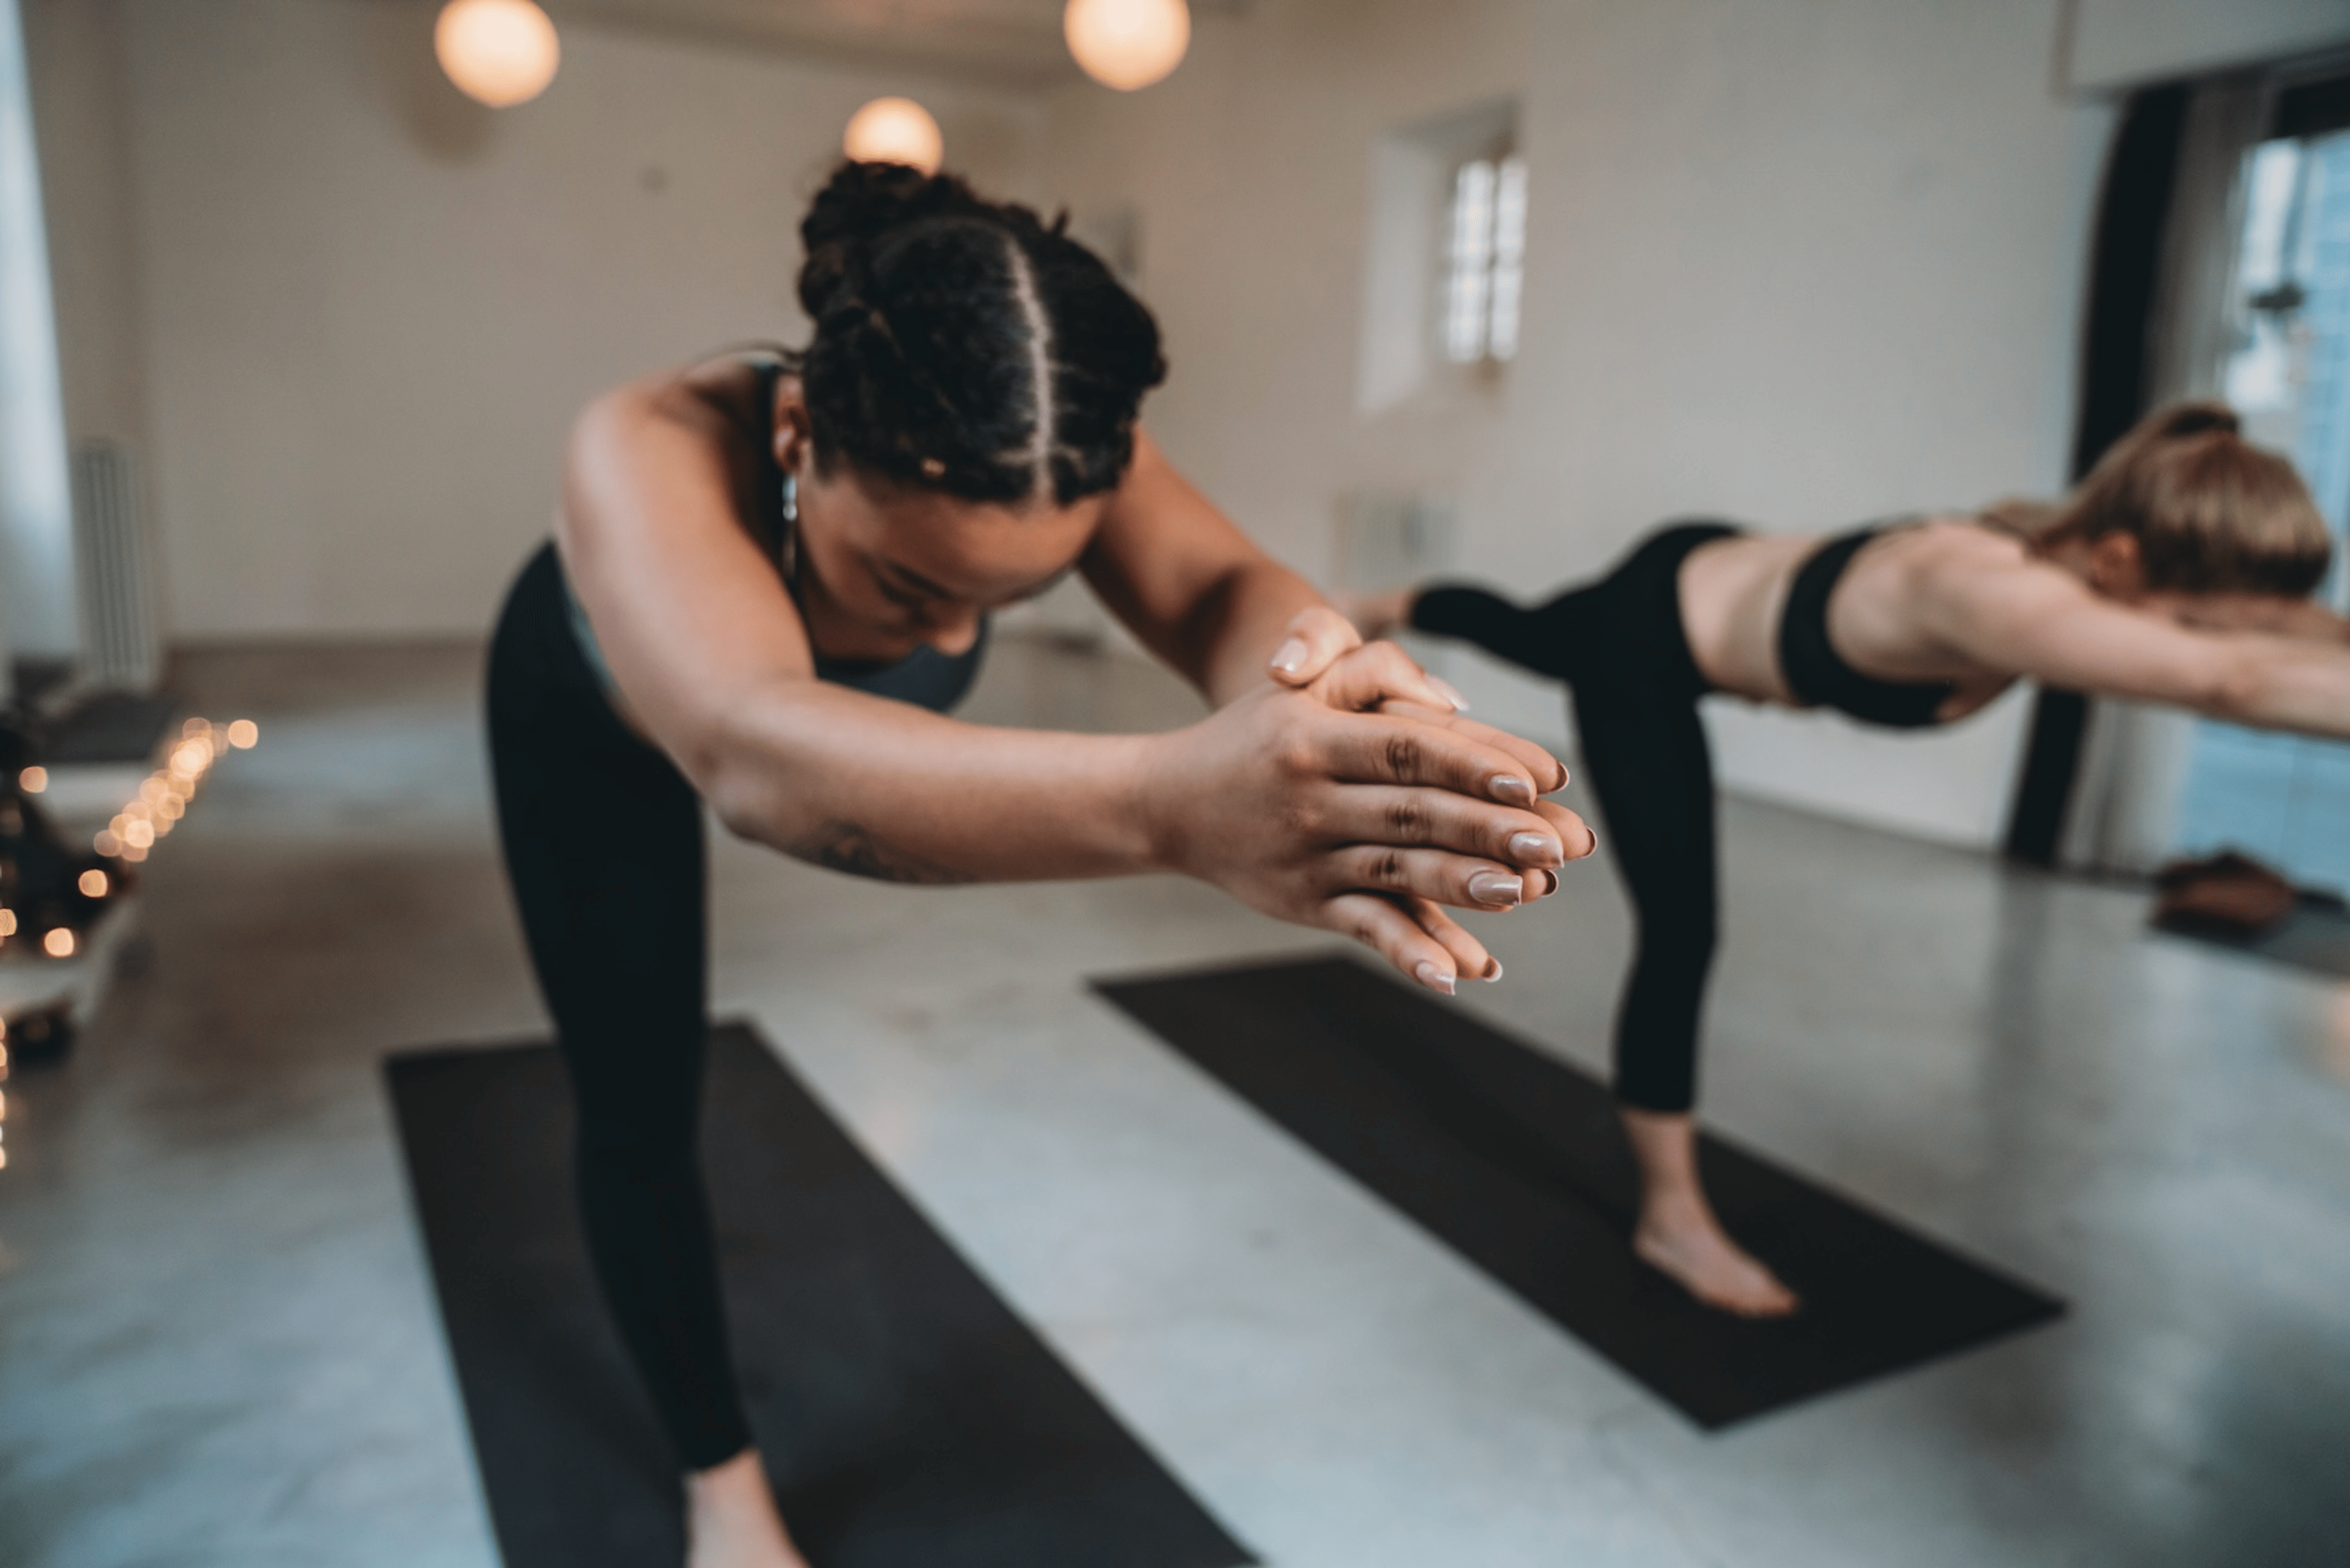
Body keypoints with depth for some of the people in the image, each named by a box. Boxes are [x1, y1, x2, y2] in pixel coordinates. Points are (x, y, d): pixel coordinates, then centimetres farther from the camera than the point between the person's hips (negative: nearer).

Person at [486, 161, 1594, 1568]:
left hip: (825, 688, 3)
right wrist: (1169, 803, -83)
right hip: (598, 722, -3)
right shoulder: (656, 451, -47)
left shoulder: (1049, 445, -35)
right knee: (641, 1115, -2)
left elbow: (1208, 584, -52)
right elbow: (756, 755, -66)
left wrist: (1306, 670, -77)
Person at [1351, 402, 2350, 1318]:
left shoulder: (2095, 555, -20)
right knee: (1679, 933, -7)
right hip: (1647, 625, -8)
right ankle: (1671, 1214, 11)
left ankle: (1385, 609, 69)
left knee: (1527, 637, 36)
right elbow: (2230, 680, -59)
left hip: (1724, 573, 9)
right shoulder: (1990, 592, -45)